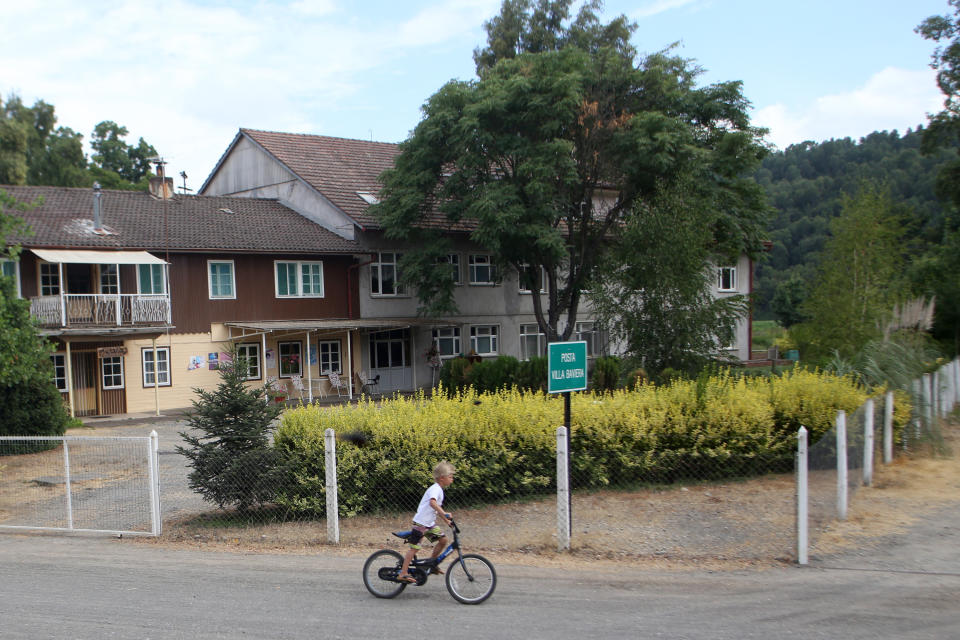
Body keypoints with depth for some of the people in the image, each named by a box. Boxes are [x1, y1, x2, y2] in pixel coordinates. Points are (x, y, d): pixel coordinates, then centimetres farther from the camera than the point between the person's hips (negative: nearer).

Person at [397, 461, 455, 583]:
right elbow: (432, 503, -38)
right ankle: (403, 574, -5)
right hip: (421, 522, -9)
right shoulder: (435, 489, -18)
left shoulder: (439, 490, 14)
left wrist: (446, 520, 22)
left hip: (430, 523, 9)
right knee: (414, 547, -9)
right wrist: (445, 514, -45)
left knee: (443, 539, 1)